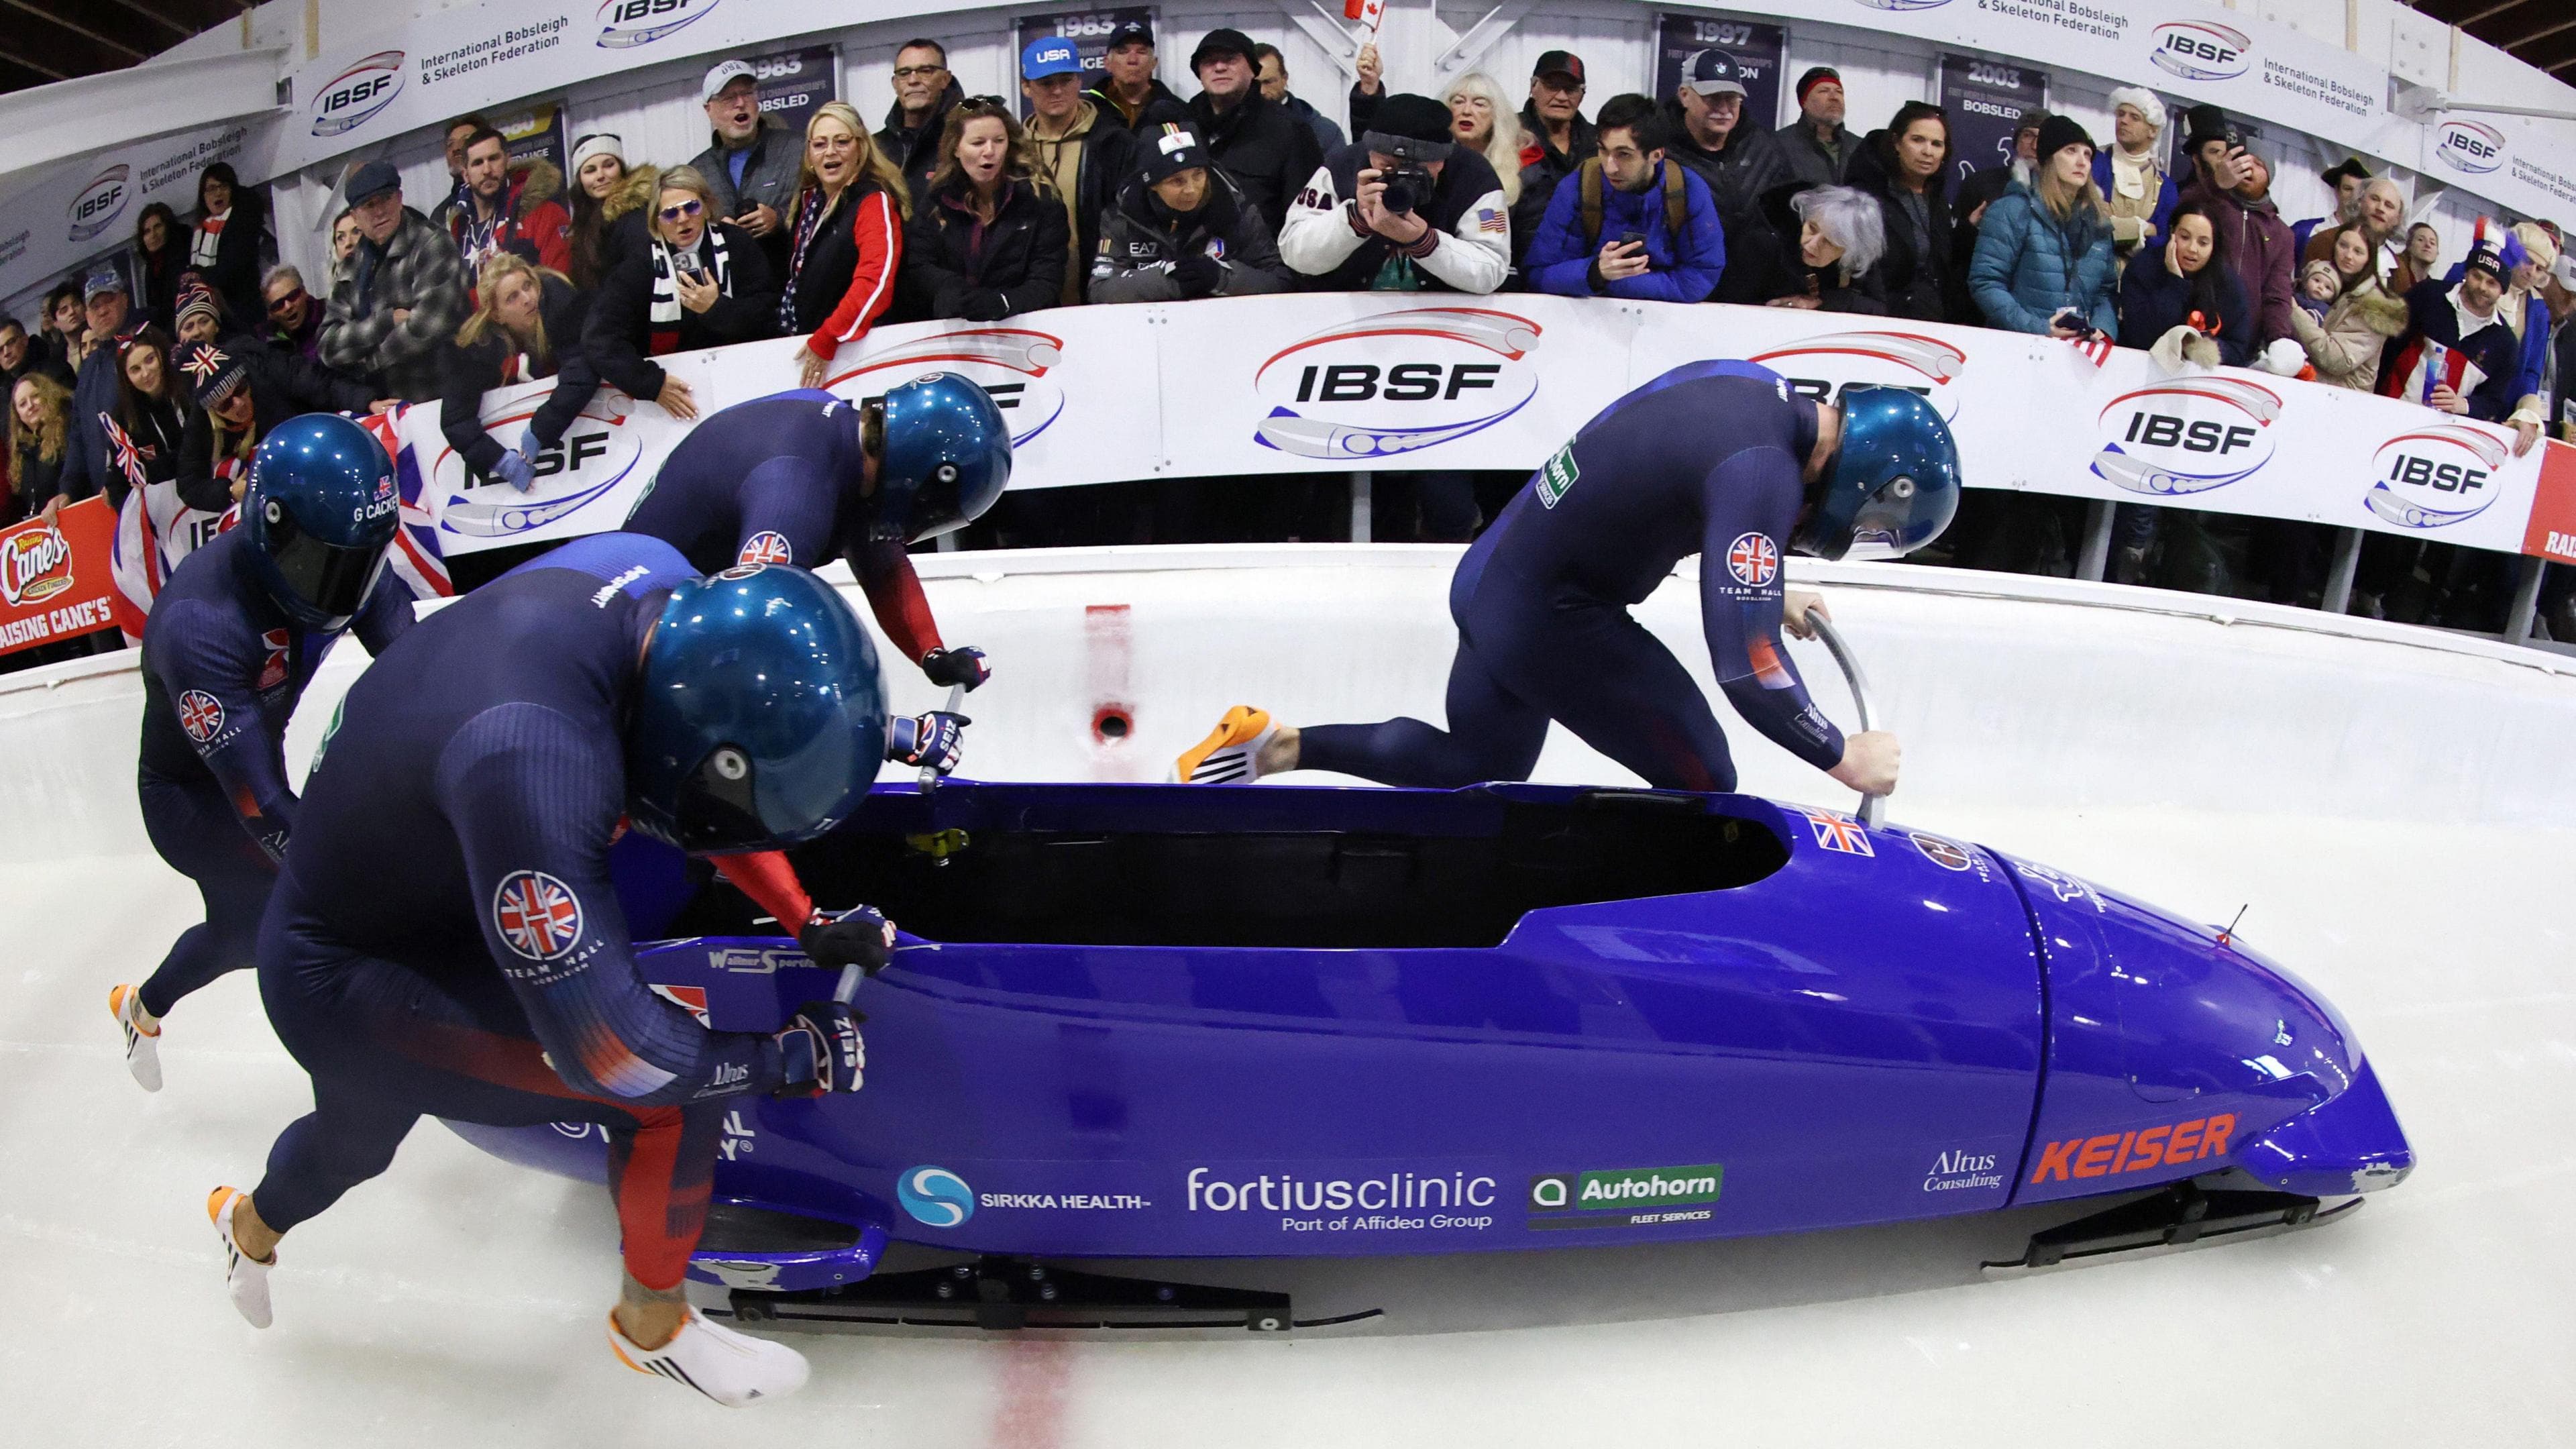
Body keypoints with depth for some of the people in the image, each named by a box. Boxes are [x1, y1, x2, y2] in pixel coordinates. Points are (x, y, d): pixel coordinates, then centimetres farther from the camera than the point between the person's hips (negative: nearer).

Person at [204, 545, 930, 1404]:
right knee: (673, 1091, -17)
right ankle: (654, 1325, 10)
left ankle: (251, 1223, 67)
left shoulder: (655, 581, -23)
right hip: (343, 985, -8)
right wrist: (793, 1058, -24)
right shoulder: (531, 761, -45)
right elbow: (606, 1048, -36)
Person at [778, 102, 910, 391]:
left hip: (852, 347, -7)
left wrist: (826, 340, -23)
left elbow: (875, 283, -24)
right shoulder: (809, 199, 13)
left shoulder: (874, 202, -11)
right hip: (800, 343, 7)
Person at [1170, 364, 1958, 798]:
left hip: (1489, 576, 9)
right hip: (1551, 624, -9)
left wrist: (1765, 591, 20)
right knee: (1699, 787, 4)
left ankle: (1277, 746, 24)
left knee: (1474, 768, 28)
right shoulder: (1763, 471, -25)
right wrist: (1841, 757, -12)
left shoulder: (1747, 382, 1)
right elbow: (1744, 665, -27)